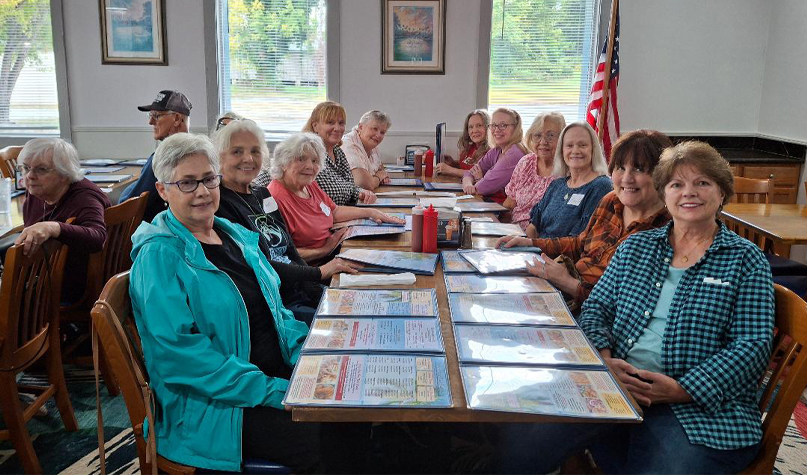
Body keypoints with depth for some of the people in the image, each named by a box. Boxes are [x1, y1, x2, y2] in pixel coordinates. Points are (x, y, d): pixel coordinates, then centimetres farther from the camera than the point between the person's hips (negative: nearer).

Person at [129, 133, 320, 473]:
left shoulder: (236, 235, 12)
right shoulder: (159, 257, -11)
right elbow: (179, 352, -20)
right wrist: (273, 391, -23)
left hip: (281, 372, 8)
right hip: (210, 406, -7)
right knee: (323, 443, -24)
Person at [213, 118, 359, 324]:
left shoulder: (263, 195, 15)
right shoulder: (219, 204, -11)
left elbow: (291, 252, 13)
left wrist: (321, 294, -1)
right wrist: (319, 273, -13)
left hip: (300, 293, 8)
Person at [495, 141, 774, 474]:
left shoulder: (745, 259, 7)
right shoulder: (636, 247, 17)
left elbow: (754, 345, -2)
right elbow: (596, 309, 13)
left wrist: (681, 390, -15)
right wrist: (605, 360, -9)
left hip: (702, 406, -1)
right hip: (617, 383, 2)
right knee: (523, 438, -23)